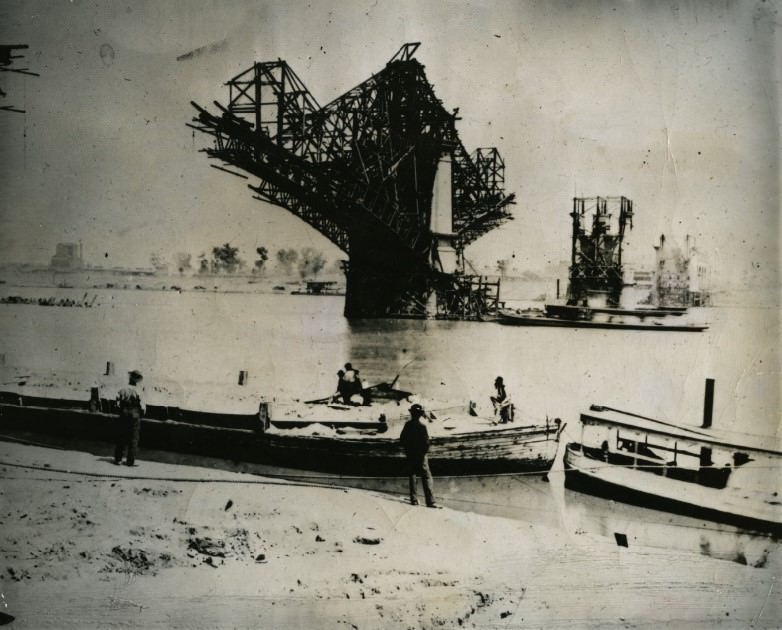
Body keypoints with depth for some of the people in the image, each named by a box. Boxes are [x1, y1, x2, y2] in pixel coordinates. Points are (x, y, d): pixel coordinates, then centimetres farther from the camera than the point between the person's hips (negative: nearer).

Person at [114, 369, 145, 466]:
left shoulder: (122, 390, -3)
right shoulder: (138, 391, -11)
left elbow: (117, 405, -4)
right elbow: (142, 407, -12)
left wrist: (121, 412, 12)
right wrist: (141, 414, 7)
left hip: (123, 417, 3)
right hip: (135, 418, -3)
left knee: (121, 438, 11)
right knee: (133, 440, 5)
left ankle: (118, 459, 13)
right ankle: (131, 461, 5)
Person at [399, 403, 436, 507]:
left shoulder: (407, 425, 0)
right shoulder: (422, 426, -14)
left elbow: (402, 439, 6)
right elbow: (426, 441, -16)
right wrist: (425, 451, 0)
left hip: (410, 455, 4)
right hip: (420, 455, -4)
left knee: (412, 476, 14)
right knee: (426, 477, -2)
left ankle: (414, 499, 10)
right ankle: (430, 501, -10)